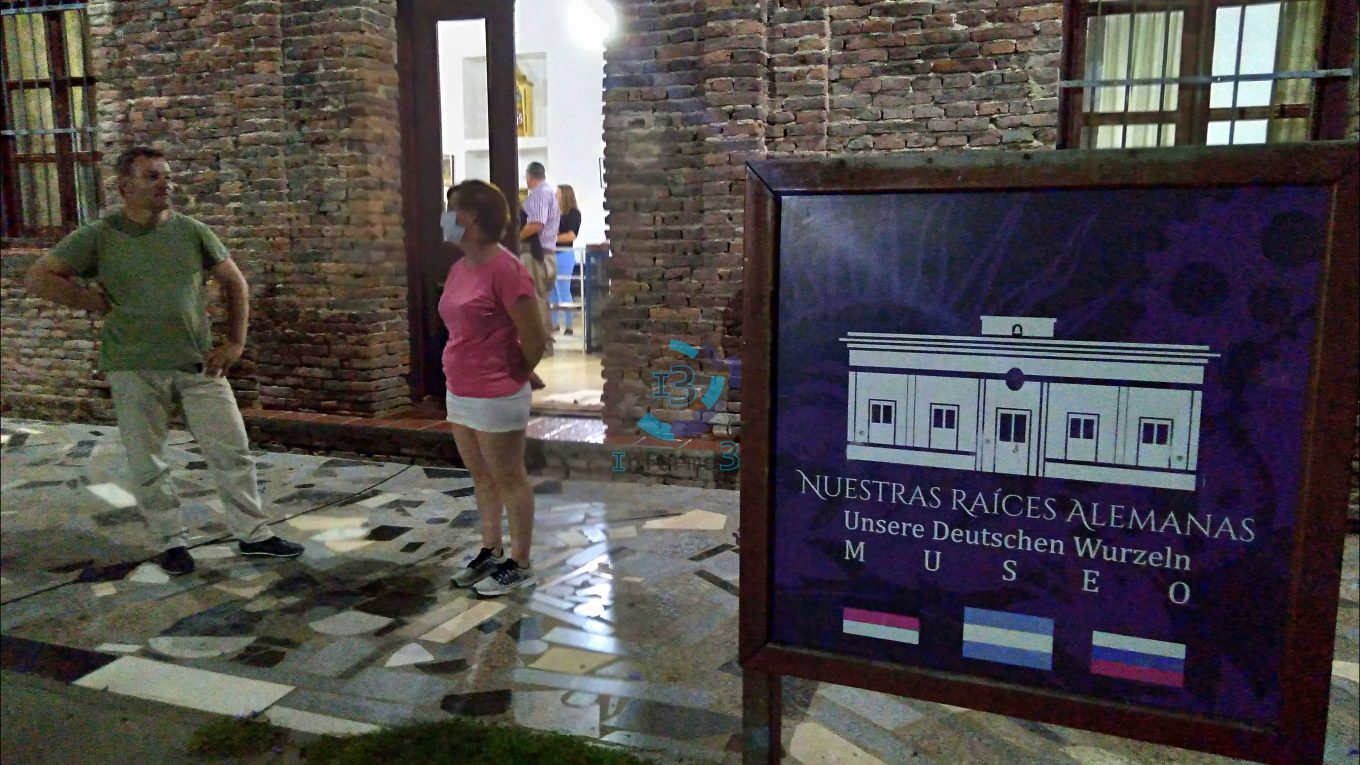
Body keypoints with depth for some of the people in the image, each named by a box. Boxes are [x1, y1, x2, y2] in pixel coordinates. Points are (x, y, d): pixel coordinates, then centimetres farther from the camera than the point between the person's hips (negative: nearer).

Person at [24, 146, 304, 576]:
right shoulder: (99, 237, -1)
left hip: (198, 365, 2)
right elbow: (38, 278, 0)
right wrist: (95, 304, -7)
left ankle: (253, 534, 15)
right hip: (134, 368, -1)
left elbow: (234, 282, 11)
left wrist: (235, 342, 5)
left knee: (232, 450, 2)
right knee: (147, 463, 6)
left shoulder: (191, 231, 4)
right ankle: (172, 542, 22)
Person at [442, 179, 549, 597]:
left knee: (509, 480, 4)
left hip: (496, 398, -9)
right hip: (460, 393, 9)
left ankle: (520, 565, 16)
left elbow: (535, 338, -18)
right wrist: (466, 372, 17)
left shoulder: (505, 269, -20)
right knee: (481, 477, 18)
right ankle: (491, 552, 32)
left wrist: (515, 375, -3)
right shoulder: (459, 268, 7)